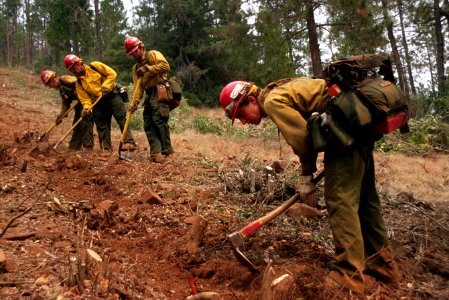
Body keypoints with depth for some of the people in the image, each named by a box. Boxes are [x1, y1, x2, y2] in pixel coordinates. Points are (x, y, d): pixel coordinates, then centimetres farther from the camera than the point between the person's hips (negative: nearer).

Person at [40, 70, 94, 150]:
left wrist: (77, 91, -17)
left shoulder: (64, 79, -11)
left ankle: (88, 146, -11)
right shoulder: (61, 89, 18)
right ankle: (74, 146, 20)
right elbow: (65, 103, 18)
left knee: (85, 122, -14)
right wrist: (61, 115, 10)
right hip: (80, 103, 11)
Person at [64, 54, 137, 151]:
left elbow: (112, 74, -7)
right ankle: (106, 149, 14)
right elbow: (84, 98, 2)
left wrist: (106, 86, -17)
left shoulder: (95, 66, -4)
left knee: (122, 118, -16)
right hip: (98, 103, 5)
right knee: (102, 126, 6)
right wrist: (87, 108, -18)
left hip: (112, 95, -5)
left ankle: (130, 142, -19)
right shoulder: (79, 82, 7)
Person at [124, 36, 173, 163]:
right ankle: (155, 153, 1)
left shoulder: (153, 55, 4)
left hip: (159, 92, -8)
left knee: (160, 121, -13)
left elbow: (165, 66, -14)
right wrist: (134, 103, 1)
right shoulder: (136, 67, 24)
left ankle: (168, 152, -7)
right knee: (148, 124, 0)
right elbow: (138, 87, 14)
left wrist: (147, 68, -12)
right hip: (149, 95, 8)